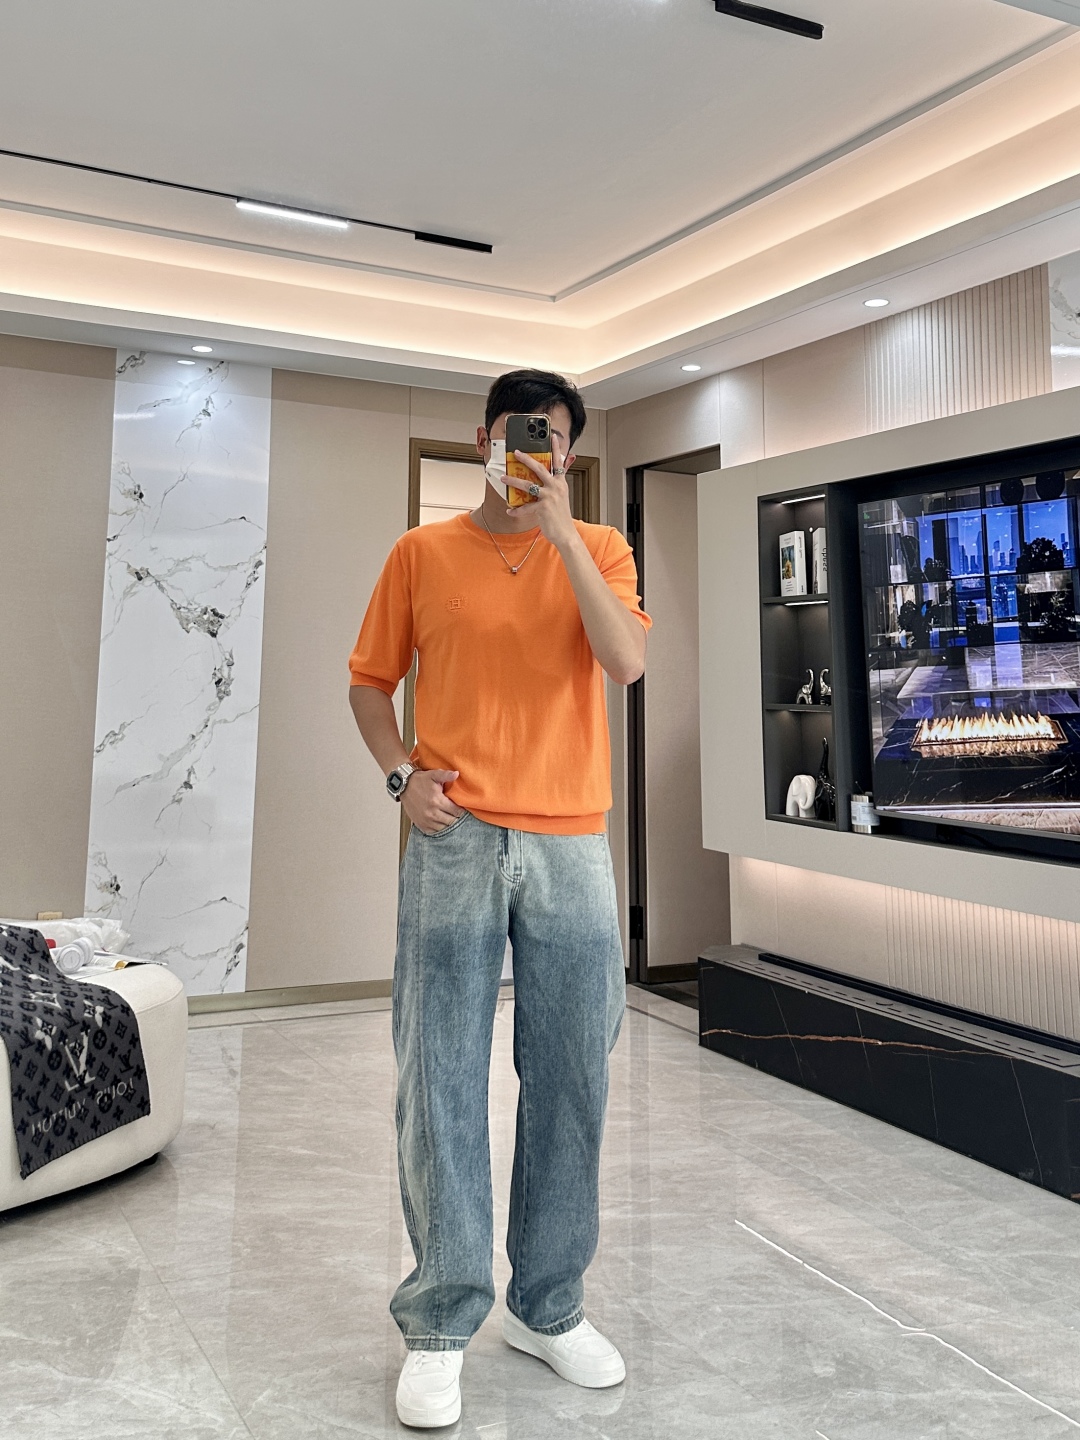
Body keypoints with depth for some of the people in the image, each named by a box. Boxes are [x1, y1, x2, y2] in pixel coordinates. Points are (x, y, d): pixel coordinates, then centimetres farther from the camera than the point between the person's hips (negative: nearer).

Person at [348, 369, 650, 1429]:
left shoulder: (598, 549, 9)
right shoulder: (422, 553, 9)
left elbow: (626, 660, -9)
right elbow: (370, 679, 13)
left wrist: (559, 528, -12)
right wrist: (401, 775, -4)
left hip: (572, 847, 1)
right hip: (455, 840, -1)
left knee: (569, 1081, 8)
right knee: (440, 1080, 2)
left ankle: (548, 1306, 26)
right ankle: (439, 1325, 18)